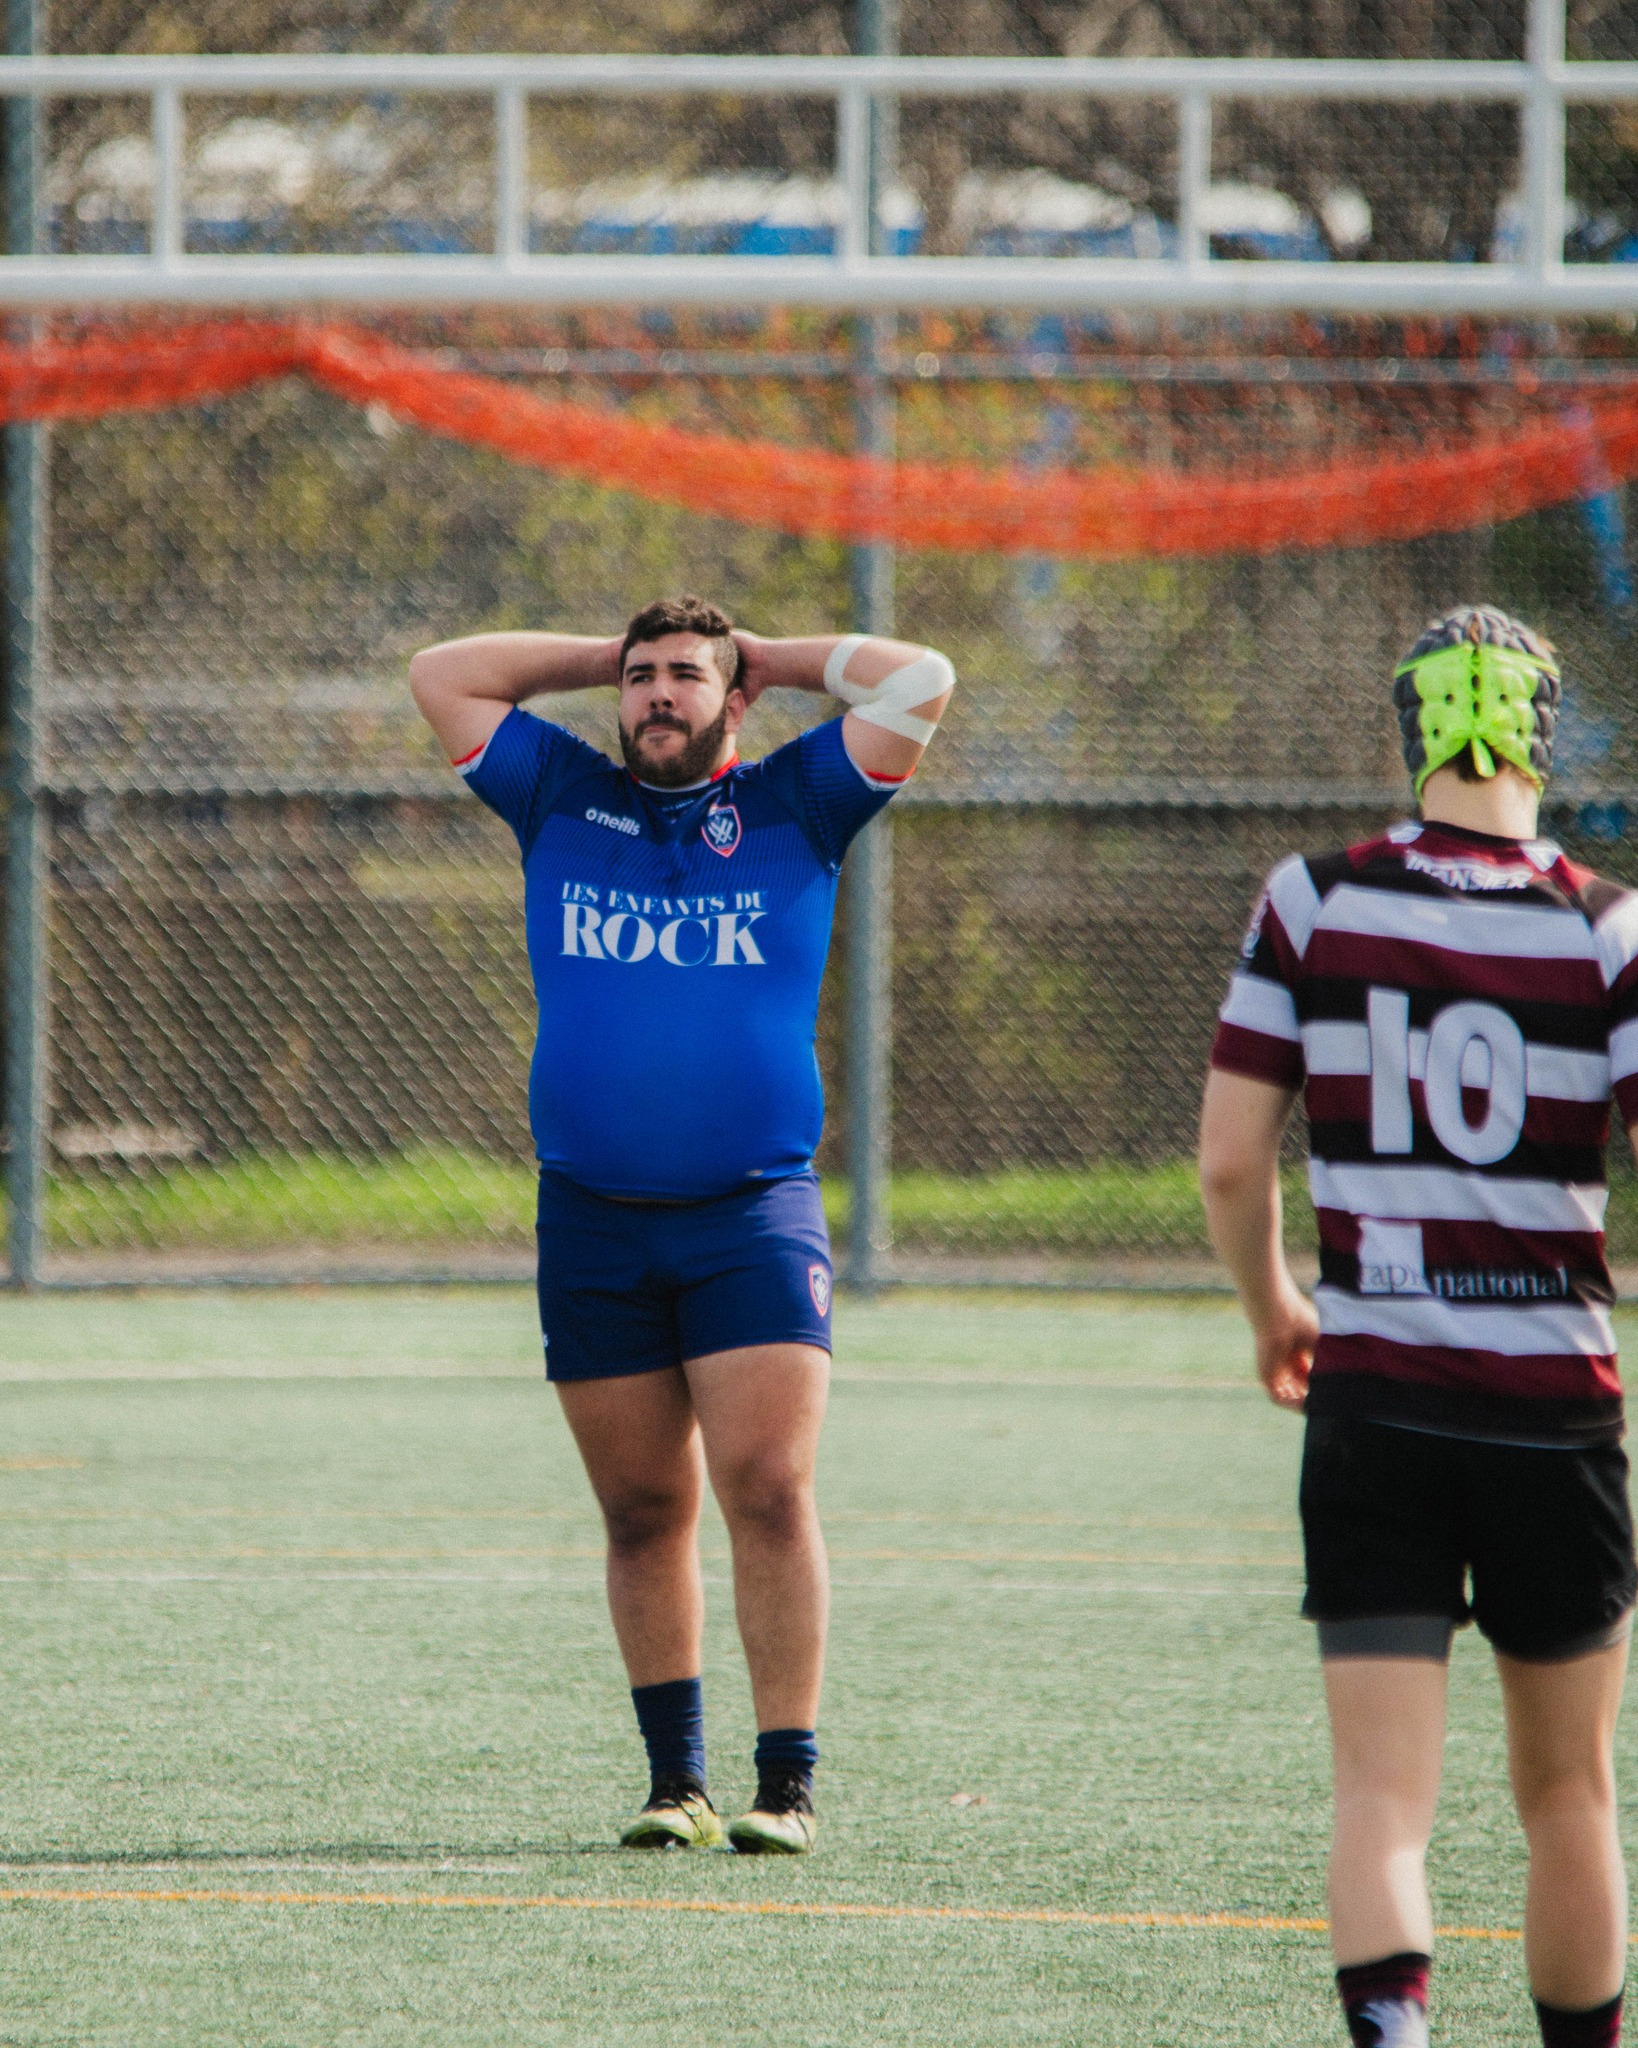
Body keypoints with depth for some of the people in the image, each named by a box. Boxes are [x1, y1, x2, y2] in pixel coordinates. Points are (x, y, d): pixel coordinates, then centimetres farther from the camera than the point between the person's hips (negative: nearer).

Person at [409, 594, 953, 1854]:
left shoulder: (794, 806, 8)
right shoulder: (562, 801, 14)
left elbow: (921, 685, 3)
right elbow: (441, 676, 17)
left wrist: (773, 659, 12)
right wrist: (605, 656, 17)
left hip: (755, 1211, -2)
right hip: (592, 1221, 2)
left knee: (769, 1495, -12)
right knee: (643, 1514, 4)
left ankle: (788, 1784, -9)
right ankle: (676, 1782, 10)